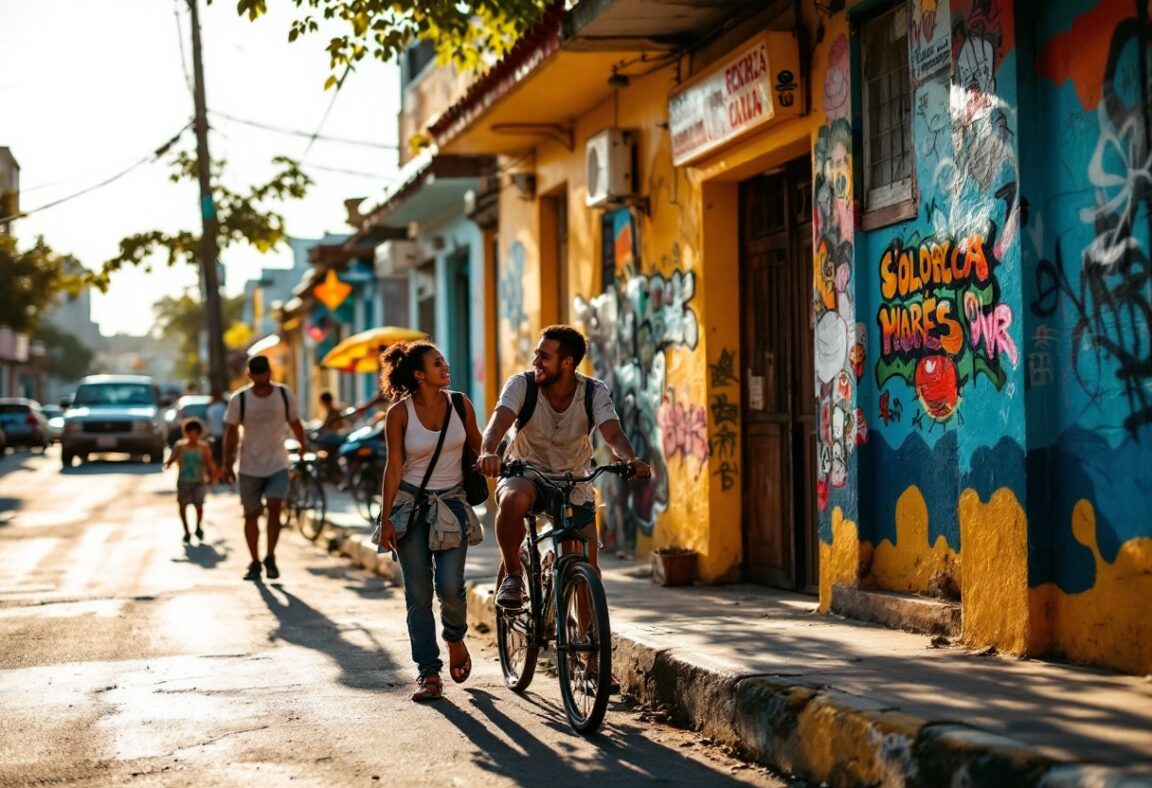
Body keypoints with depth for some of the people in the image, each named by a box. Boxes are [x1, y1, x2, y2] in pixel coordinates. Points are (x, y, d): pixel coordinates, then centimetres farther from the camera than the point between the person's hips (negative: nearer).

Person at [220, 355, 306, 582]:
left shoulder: (285, 395, -1)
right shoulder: (239, 399, -5)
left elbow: (295, 424, 10)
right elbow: (231, 432, -1)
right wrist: (228, 464, -3)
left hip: (278, 464, 0)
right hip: (249, 467, 0)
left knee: (274, 507, -17)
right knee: (251, 515, 6)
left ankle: (270, 558, -3)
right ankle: (255, 563, 18)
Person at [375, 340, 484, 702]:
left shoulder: (460, 405, -3)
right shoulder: (400, 413, -9)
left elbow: (479, 448, 10)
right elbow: (394, 468, -5)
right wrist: (386, 519, -6)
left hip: (452, 504, 1)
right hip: (411, 505, -1)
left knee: (450, 586, -11)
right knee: (418, 594, -1)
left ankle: (455, 639, 21)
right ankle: (428, 672, 6)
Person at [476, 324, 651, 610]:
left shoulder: (594, 392, -13)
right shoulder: (521, 385, -16)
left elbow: (614, 434, -26)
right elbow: (499, 422, -31)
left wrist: (630, 460, -49)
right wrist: (488, 453, -54)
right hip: (526, 474, -2)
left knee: (588, 569, -6)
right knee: (513, 499, -39)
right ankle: (512, 576, -16)